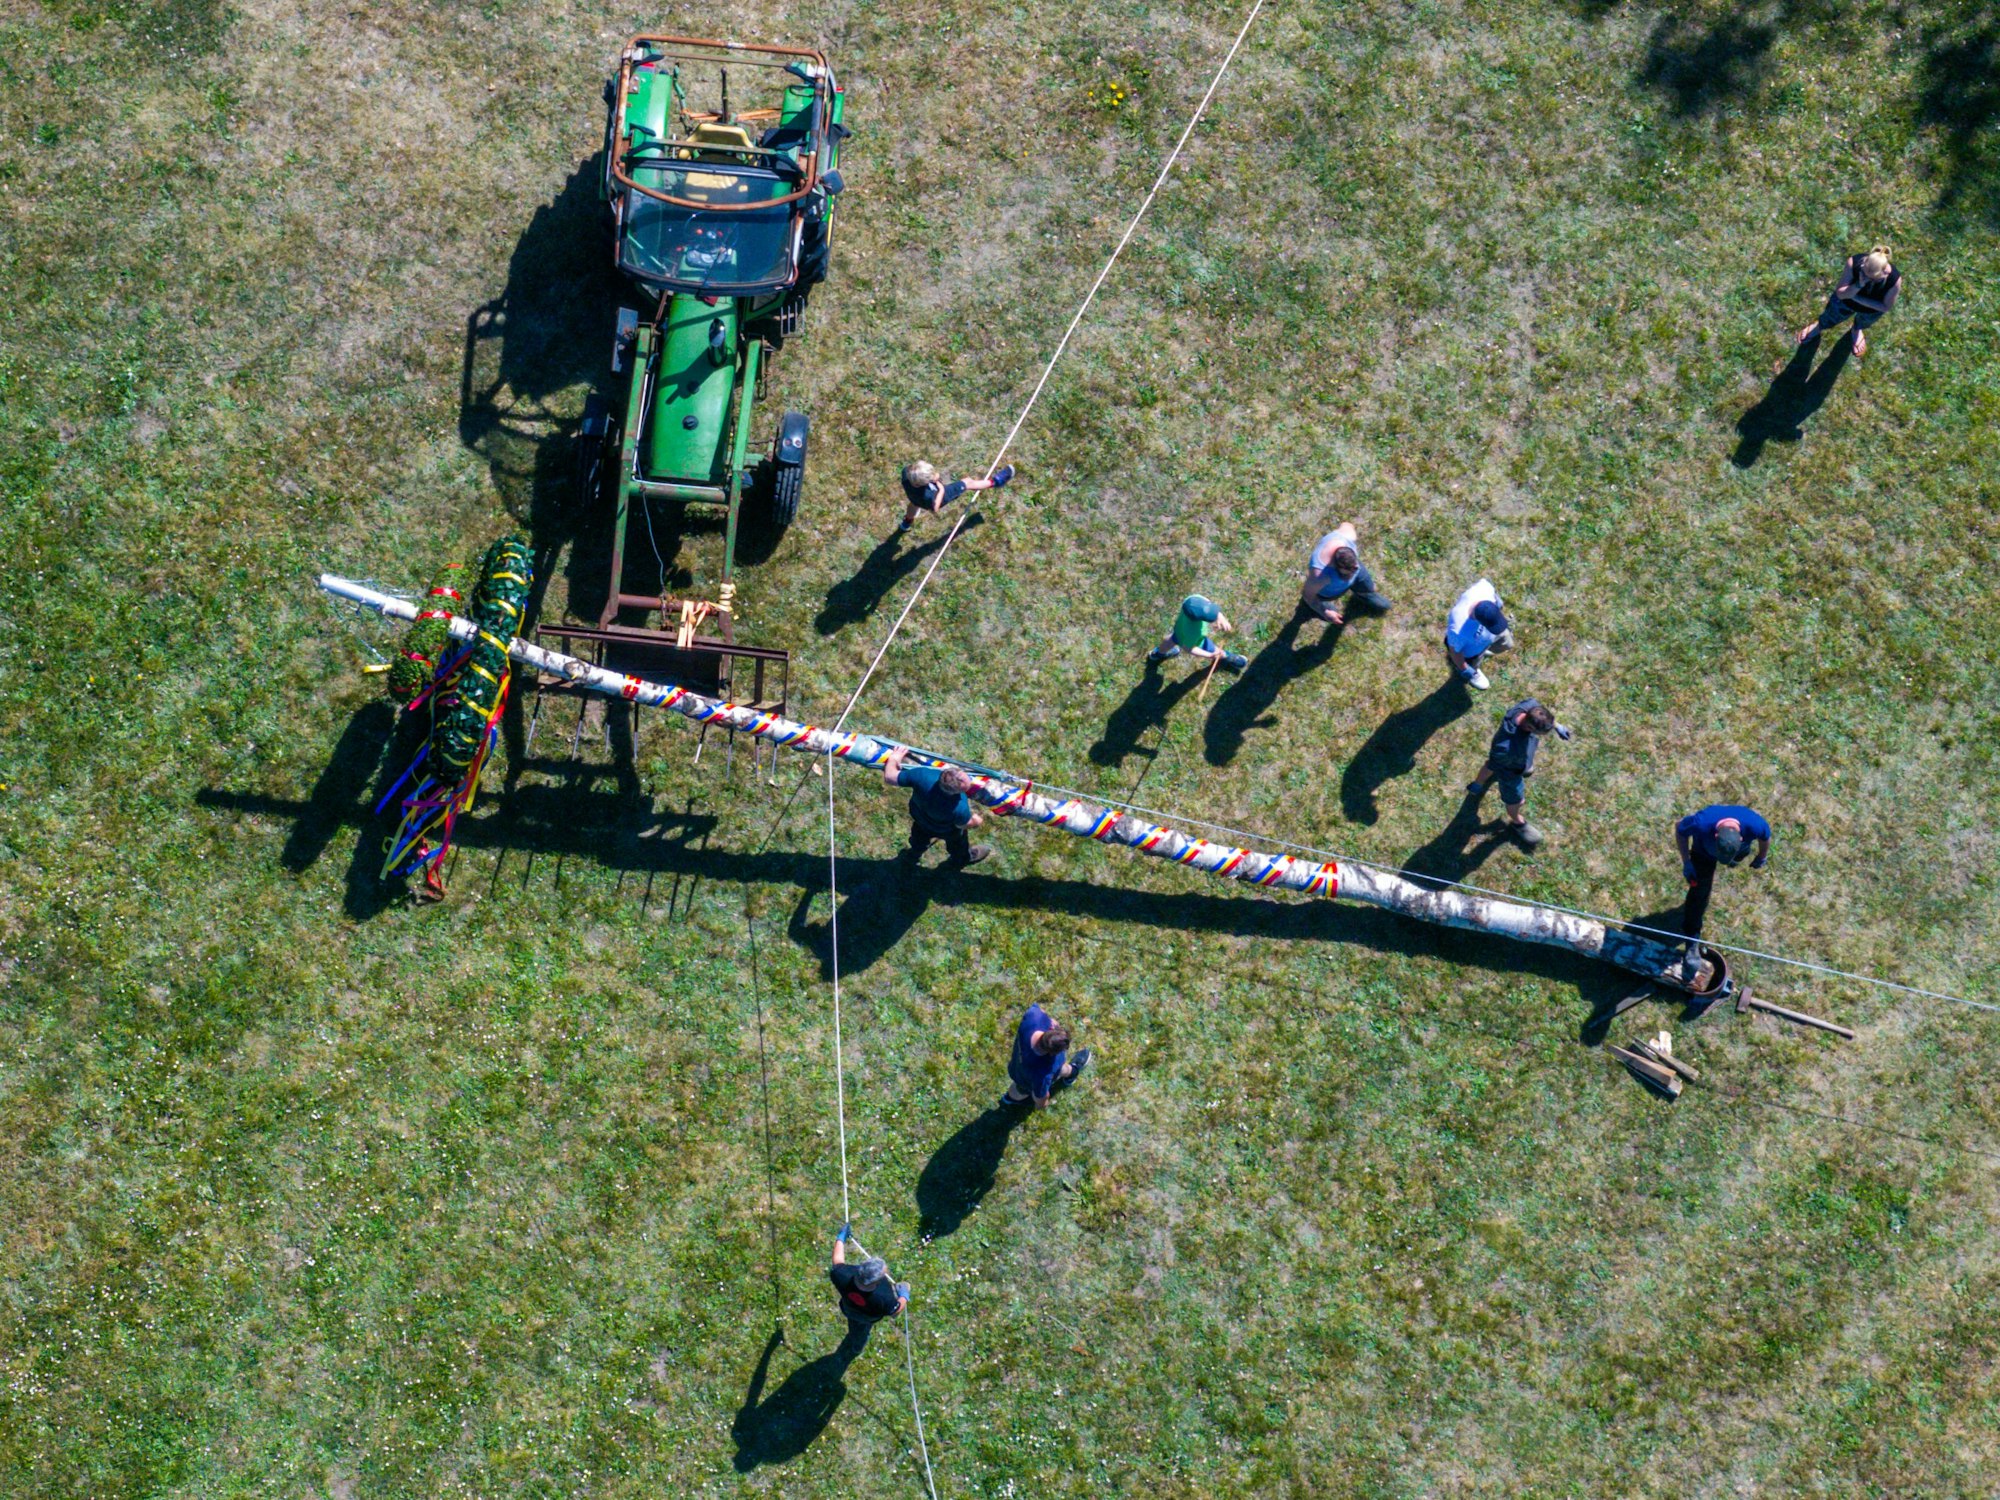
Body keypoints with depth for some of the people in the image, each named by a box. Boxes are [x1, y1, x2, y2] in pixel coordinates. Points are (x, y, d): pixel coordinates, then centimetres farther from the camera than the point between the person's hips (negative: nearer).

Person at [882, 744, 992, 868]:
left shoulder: (923, 775, -44)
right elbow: (963, 824, -22)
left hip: (918, 815, 3)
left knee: (920, 833, 38)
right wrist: (975, 821, 1)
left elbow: (889, 778, -30)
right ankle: (960, 859, 67)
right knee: (956, 841, 33)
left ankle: (913, 854, 71)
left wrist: (894, 758, -10)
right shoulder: (959, 808, -47)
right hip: (945, 830, -3)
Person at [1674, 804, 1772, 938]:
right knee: (1699, 889, -1)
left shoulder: (1754, 825, -44)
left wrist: (1761, 858, 2)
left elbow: (1765, 836, -17)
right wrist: (1686, 863, -19)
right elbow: (1679, 828, -24)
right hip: (1704, 849, -2)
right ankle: (1690, 933, 18)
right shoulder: (1701, 824, -48)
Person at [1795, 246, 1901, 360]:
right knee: (1828, 321, 29)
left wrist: (1857, 298, -30)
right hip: (1845, 302, 0)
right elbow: (1840, 294, -33)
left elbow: (1886, 306, -23)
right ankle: (1818, 326, 67)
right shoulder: (1853, 263, -42)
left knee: (1863, 323, 35)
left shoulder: (1895, 280, -40)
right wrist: (1859, 285, -52)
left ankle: (1857, 330, 72)